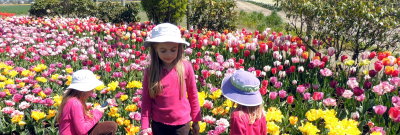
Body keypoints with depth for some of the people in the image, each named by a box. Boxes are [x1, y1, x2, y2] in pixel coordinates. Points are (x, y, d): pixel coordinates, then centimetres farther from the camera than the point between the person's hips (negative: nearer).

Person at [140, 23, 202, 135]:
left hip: (182, 123, -1)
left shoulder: (186, 67, -10)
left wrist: (196, 120, 6)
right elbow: (146, 99, -3)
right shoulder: (150, 71, -9)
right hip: (158, 124, 1)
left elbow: (193, 95, 0)